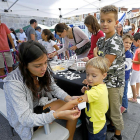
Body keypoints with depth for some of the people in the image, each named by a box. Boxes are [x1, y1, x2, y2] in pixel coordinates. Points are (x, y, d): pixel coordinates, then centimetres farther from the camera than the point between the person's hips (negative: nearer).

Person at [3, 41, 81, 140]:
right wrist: (59, 114, -41)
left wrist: (68, 98, -23)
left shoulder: (44, 69, -19)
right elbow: (26, 119, -31)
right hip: (24, 121, -5)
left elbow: (53, 88, -4)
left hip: (41, 104, 5)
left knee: (74, 109, -9)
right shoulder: (13, 83, -32)